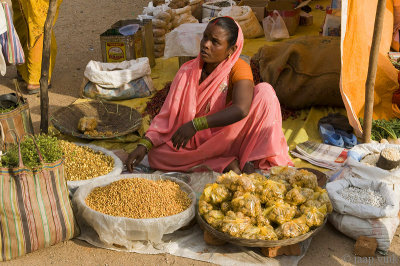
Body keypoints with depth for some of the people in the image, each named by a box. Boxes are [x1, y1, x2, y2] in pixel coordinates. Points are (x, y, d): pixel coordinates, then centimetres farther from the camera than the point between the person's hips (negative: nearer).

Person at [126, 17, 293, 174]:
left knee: (265, 91, -23)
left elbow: (241, 109, -31)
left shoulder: (238, 69, -12)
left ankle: (251, 159, -19)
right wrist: (144, 145, -20)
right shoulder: (188, 71, -2)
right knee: (155, 155, -24)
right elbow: (167, 115, -5)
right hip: (197, 143, 3)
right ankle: (224, 164, -20)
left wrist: (195, 125, -37)